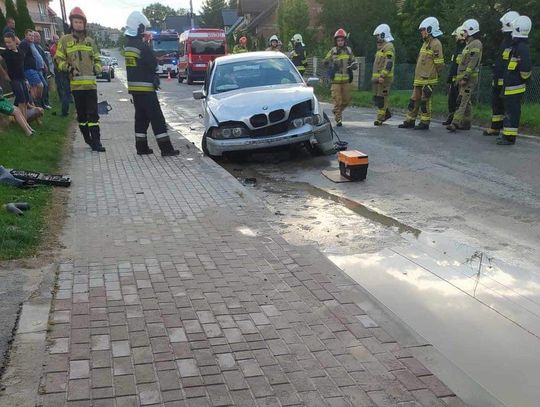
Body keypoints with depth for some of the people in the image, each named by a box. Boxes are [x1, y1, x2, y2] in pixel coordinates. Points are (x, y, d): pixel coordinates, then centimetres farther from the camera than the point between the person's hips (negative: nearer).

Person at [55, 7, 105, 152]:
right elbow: (58, 59, 6)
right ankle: (88, 138, 20)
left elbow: (97, 59, 24)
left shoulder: (90, 41, 14)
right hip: (76, 83, -1)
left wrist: (97, 68, 6)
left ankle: (96, 142, -7)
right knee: (81, 113, 7)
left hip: (91, 83, 1)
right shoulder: (65, 40, 5)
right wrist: (68, 68, -9)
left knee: (93, 114, -5)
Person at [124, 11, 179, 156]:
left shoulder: (128, 45, 10)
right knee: (156, 118, -7)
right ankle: (166, 148, -7)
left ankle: (141, 147, 17)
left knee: (141, 117, 14)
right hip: (145, 87, -9)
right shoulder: (142, 46, -18)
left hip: (133, 87, 9)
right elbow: (153, 64, -13)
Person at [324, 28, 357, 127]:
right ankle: (338, 119, 2)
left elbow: (354, 65, 14)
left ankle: (337, 111, 35)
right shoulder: (333, 51, 1)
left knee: (346, 100, 9)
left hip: (346, 80, 3)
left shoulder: (349, 51, 9)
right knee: (337, 100, -5)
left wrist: (353, 65, -9)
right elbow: (325, 62, -5)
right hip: (336, 80, -3)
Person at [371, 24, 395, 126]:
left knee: (381, 98, -7)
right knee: (376, 97, 12)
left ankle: (380, 118, -2)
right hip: (377, 78, 10)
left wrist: (382, 76, -27)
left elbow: (389, 64, -21)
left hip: (384, 78, -10)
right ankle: (387, 113, 23)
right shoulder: (381, 47, 20)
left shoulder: (388, 46, -11)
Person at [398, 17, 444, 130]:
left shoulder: (435, 44, -11)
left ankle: (425, 123, 3)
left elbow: (439, 64, -14)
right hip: (419, 79, 9)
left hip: (428, 80, -9)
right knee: (414, 100, 11)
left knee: (425, 101, -4)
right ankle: (410, 121, 17)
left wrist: (430, 76, -14)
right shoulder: (426, 43, 18)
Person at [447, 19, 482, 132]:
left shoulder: (476, 44, -11)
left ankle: (455, 123, -24)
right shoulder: (469, 44, 21)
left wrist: (465, 77, -23)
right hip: (464, 77, 10)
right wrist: (459, 77, 21)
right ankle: (466, 123, 17)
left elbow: (472, 63, -20)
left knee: (462, 101, -17)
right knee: (466, 101, 12)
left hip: (469, 78, -10)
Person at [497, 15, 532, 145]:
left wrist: (524, 78, -11)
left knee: (512, 111, -6)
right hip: (512, 85, 10)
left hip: (514, 86, -10)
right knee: (509, 109, 16)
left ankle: (509, 137, -2)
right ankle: (507, 134, 26)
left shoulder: (521, 47, -19)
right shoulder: (518, 45, 13)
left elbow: (526, 68, -26)